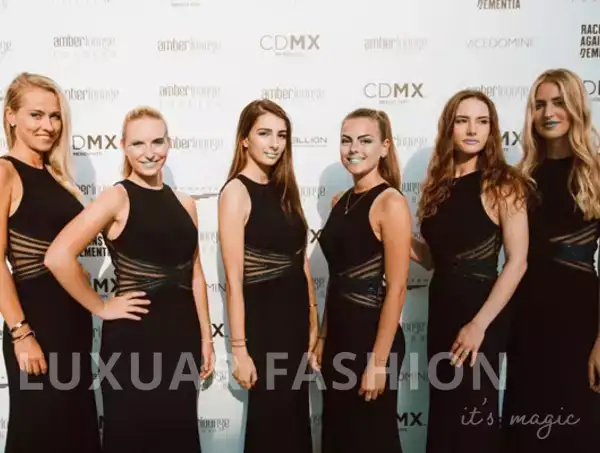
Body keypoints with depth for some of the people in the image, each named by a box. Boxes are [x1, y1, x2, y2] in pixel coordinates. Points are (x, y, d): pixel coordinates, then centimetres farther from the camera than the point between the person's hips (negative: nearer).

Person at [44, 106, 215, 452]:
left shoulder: (184, 203, 7)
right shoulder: (117, 197, -10)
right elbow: (58, 257, -22)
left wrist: (206, 338, 10)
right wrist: (100, 307, -13)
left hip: (182, 335, 6)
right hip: (134, 336, -5)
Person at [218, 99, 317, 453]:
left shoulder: (283, 190, 8)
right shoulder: (236, 191, -13)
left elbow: (301, 260, 11)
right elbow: (234, 279, -16)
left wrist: (313, 321, 9)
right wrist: (239, 348, -17)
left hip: (295, 319, 7)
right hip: (263, 320, -7)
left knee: (297, 417, 18)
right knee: (272, 422, 9)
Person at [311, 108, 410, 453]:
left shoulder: (391, 203, -13)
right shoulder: (341, 202, 8)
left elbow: (396, 289, -17)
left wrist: (378, 360, -18)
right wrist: (323, 338, 11)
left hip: (373, 338, -7)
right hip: (339, 337, 7)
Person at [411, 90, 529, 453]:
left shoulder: (503, 183, -10)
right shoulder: (438, 184, 6)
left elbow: (517, 262, -14)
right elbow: (433, 256, 10)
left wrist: (480, 324, -18)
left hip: (480, 315, -5)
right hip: (441, 308, 5)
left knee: (473, 413, 6)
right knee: (442, 409, 15)